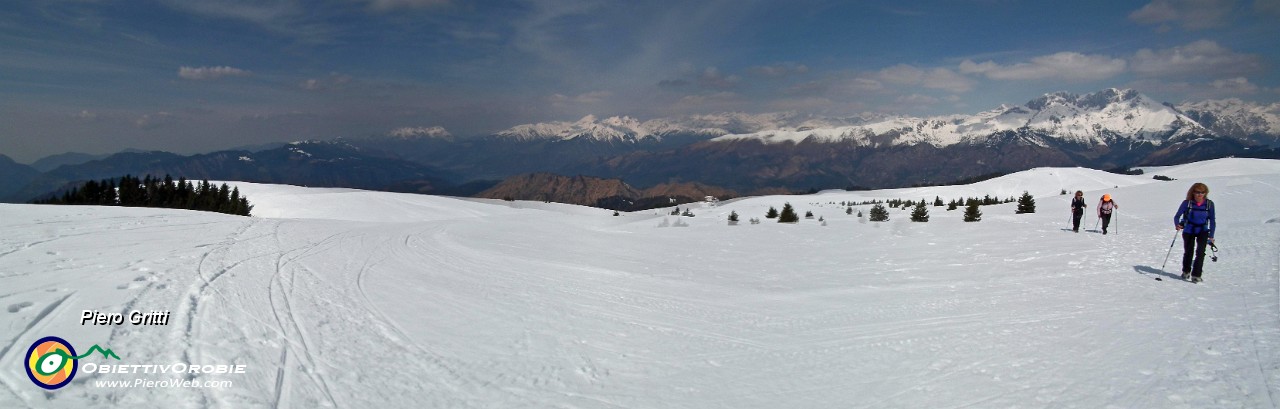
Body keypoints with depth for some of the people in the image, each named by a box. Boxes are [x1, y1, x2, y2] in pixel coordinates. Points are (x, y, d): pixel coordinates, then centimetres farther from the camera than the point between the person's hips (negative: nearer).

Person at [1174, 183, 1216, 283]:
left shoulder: (1209, 204, -10)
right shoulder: (1187, 203, -14)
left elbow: (1212, 220, -1)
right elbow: (1177, 216, -9)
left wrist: (1211, 236, -2)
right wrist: (1177, 225, -31)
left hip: (1203, 231, 0)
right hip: (1189, 230, 0)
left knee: (1200, 252, -15)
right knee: (1188, 252, 8)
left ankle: (1196, 275, -10)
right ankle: (1186, 271, 33)